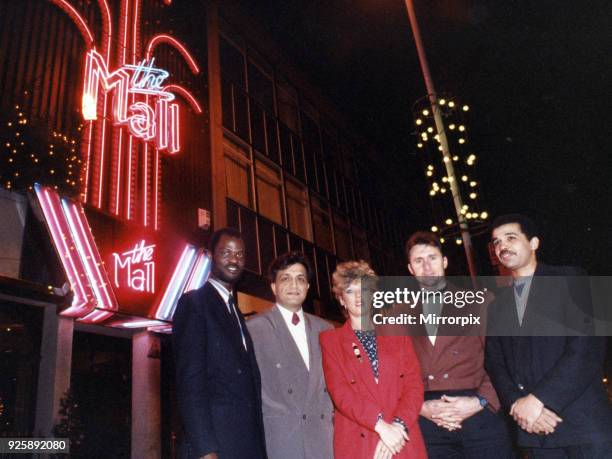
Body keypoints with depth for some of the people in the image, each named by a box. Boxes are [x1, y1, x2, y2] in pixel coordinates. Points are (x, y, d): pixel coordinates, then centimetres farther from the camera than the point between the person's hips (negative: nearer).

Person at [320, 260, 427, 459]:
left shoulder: (397, 333, 9)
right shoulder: (330, 340, 3)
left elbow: (414, 383, 2)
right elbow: (340, 392, -7)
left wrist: (398, 425, -13)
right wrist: (381, 425, -17)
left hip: (404, 441, 2)